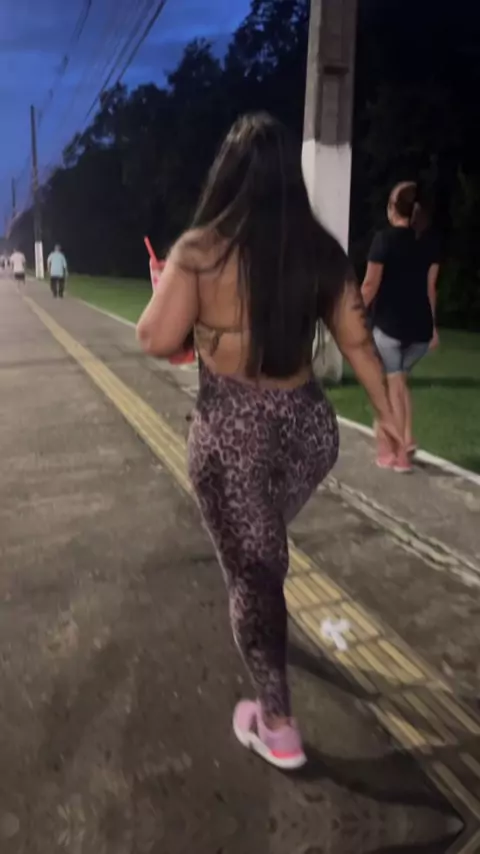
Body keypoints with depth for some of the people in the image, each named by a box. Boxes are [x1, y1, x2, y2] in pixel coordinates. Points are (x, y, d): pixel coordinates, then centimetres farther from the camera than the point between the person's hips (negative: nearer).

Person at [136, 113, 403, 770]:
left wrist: (166, 283, 10)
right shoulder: (321, 251, 1)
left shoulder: (201, 249, -10)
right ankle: (261, 620, 58)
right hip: (309, 425, 5)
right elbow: (358, 342, 4)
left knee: (251, 572, 10)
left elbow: (157, 341, -10)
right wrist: (387, 414, 15)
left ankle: (277, 726, 23)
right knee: (265, 550, 31)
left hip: (231, 434, -4)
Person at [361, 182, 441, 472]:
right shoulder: (430, 240, 5)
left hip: (389, 324, -5)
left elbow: (371, 285, -8)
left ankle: (396, 452, 9)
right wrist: (432, 324, 17)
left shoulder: (385, 238, -8)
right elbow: (431, 286, 9)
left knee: (391, 385, 6)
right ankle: (407, 439, 14)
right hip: (420, 326, 5)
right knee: (399, 380, 23)